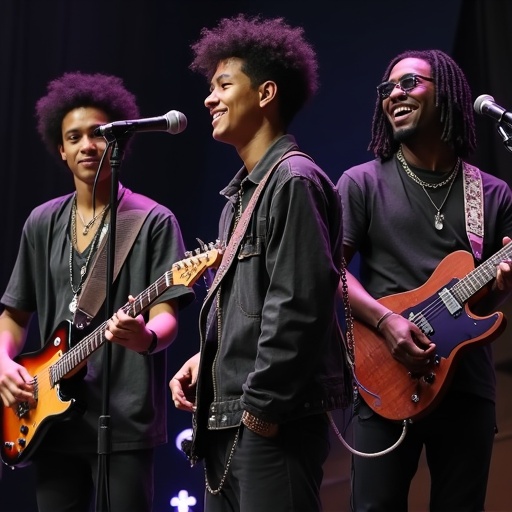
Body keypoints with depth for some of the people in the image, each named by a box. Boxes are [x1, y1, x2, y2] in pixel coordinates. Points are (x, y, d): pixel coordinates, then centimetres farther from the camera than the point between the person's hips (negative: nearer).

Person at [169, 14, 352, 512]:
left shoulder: (295, 180, -12)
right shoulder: (242, 191, 18)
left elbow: (300, 306, -20)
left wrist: (262, 407, -19)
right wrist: (206, 357, 10)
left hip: (274, 419, -10)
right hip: (227, 418, 10)